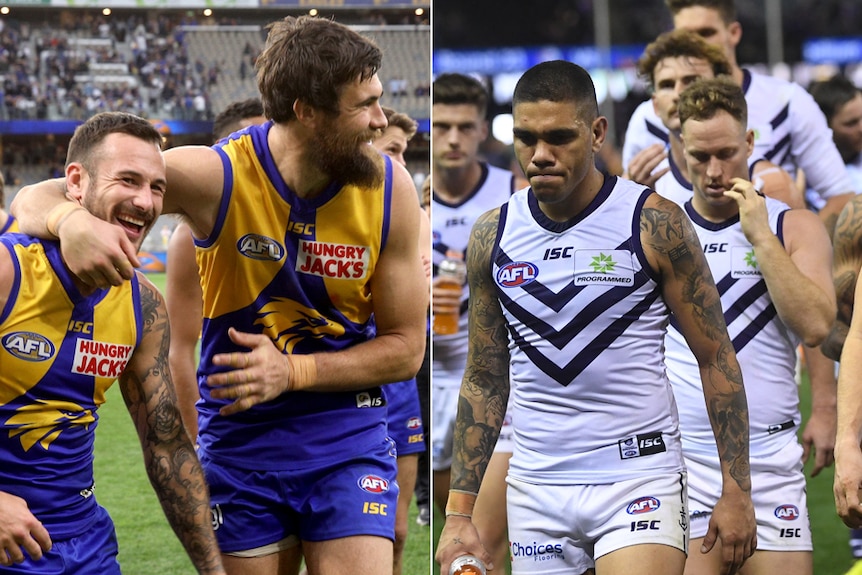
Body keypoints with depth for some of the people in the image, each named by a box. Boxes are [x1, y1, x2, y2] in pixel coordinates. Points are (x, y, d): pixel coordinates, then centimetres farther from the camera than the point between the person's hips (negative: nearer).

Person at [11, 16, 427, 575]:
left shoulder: (390, 188, -9)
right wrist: (72, 223, -38)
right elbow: (37, 198, -12)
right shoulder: (217, 176, -16)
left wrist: (291, 371, -18)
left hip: (348, 440, 1)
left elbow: (406, 347, -2)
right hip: (239, 437, -1)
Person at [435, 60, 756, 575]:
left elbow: (716, 358, -1)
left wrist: (737, 492, -5)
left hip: (640, 478, -4)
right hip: (536, 491, 4)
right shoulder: (492, 236, 5)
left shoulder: (655, 223, -6)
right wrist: (460, 512, 6)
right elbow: (484, 381, 11)